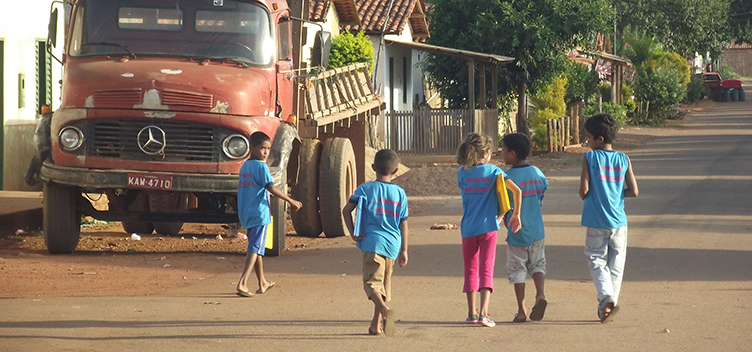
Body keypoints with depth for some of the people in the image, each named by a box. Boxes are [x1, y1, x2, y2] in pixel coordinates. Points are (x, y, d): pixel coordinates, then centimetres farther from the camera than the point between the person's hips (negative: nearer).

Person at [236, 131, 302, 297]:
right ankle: (242, 283, -23)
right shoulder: (261, 167, -12)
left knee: (257, 248, 19)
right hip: (259, 213, -8)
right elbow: (271, 188, -19)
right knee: (255, 248, -10)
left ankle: (263, 283, 30)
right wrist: (291, 201, -14)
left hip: (245, 214, 8)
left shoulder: (244, 166, 13)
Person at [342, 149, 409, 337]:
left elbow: (346, 210, -7)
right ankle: (376, 325, 21)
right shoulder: (400, 193, 9)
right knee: (384, 284, 16)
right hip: (393, 244, 4)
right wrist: (404, 250, 13)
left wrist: (353, 233, -1)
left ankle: (385, 310, -37)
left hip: (373, 242, -4)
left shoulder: (365, 189, 1)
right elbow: (403, 224, 9)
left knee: (371, 282, -8)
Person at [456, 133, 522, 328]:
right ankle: (483, 312, -15)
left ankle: (472, 313, 16)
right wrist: (516, 214, 2)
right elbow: (516, 190, -10)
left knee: (470, 270, 13)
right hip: (488, 227, -2)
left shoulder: (462, 173, 2)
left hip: (468, 229, 2)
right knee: (486, 269, -2)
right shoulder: (493, 171, -3)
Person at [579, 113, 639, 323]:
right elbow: (634, 191, -1)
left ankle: (606, 299, -17)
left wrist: (586, 198, 8)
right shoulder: (623, 160, 1)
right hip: (618, 220, 3)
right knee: (616, 263, 13)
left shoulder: (589, 158, -8)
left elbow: (584, 190, -14)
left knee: (597, 260, 3)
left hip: (596, 222, -3)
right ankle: (611, 302, 14)